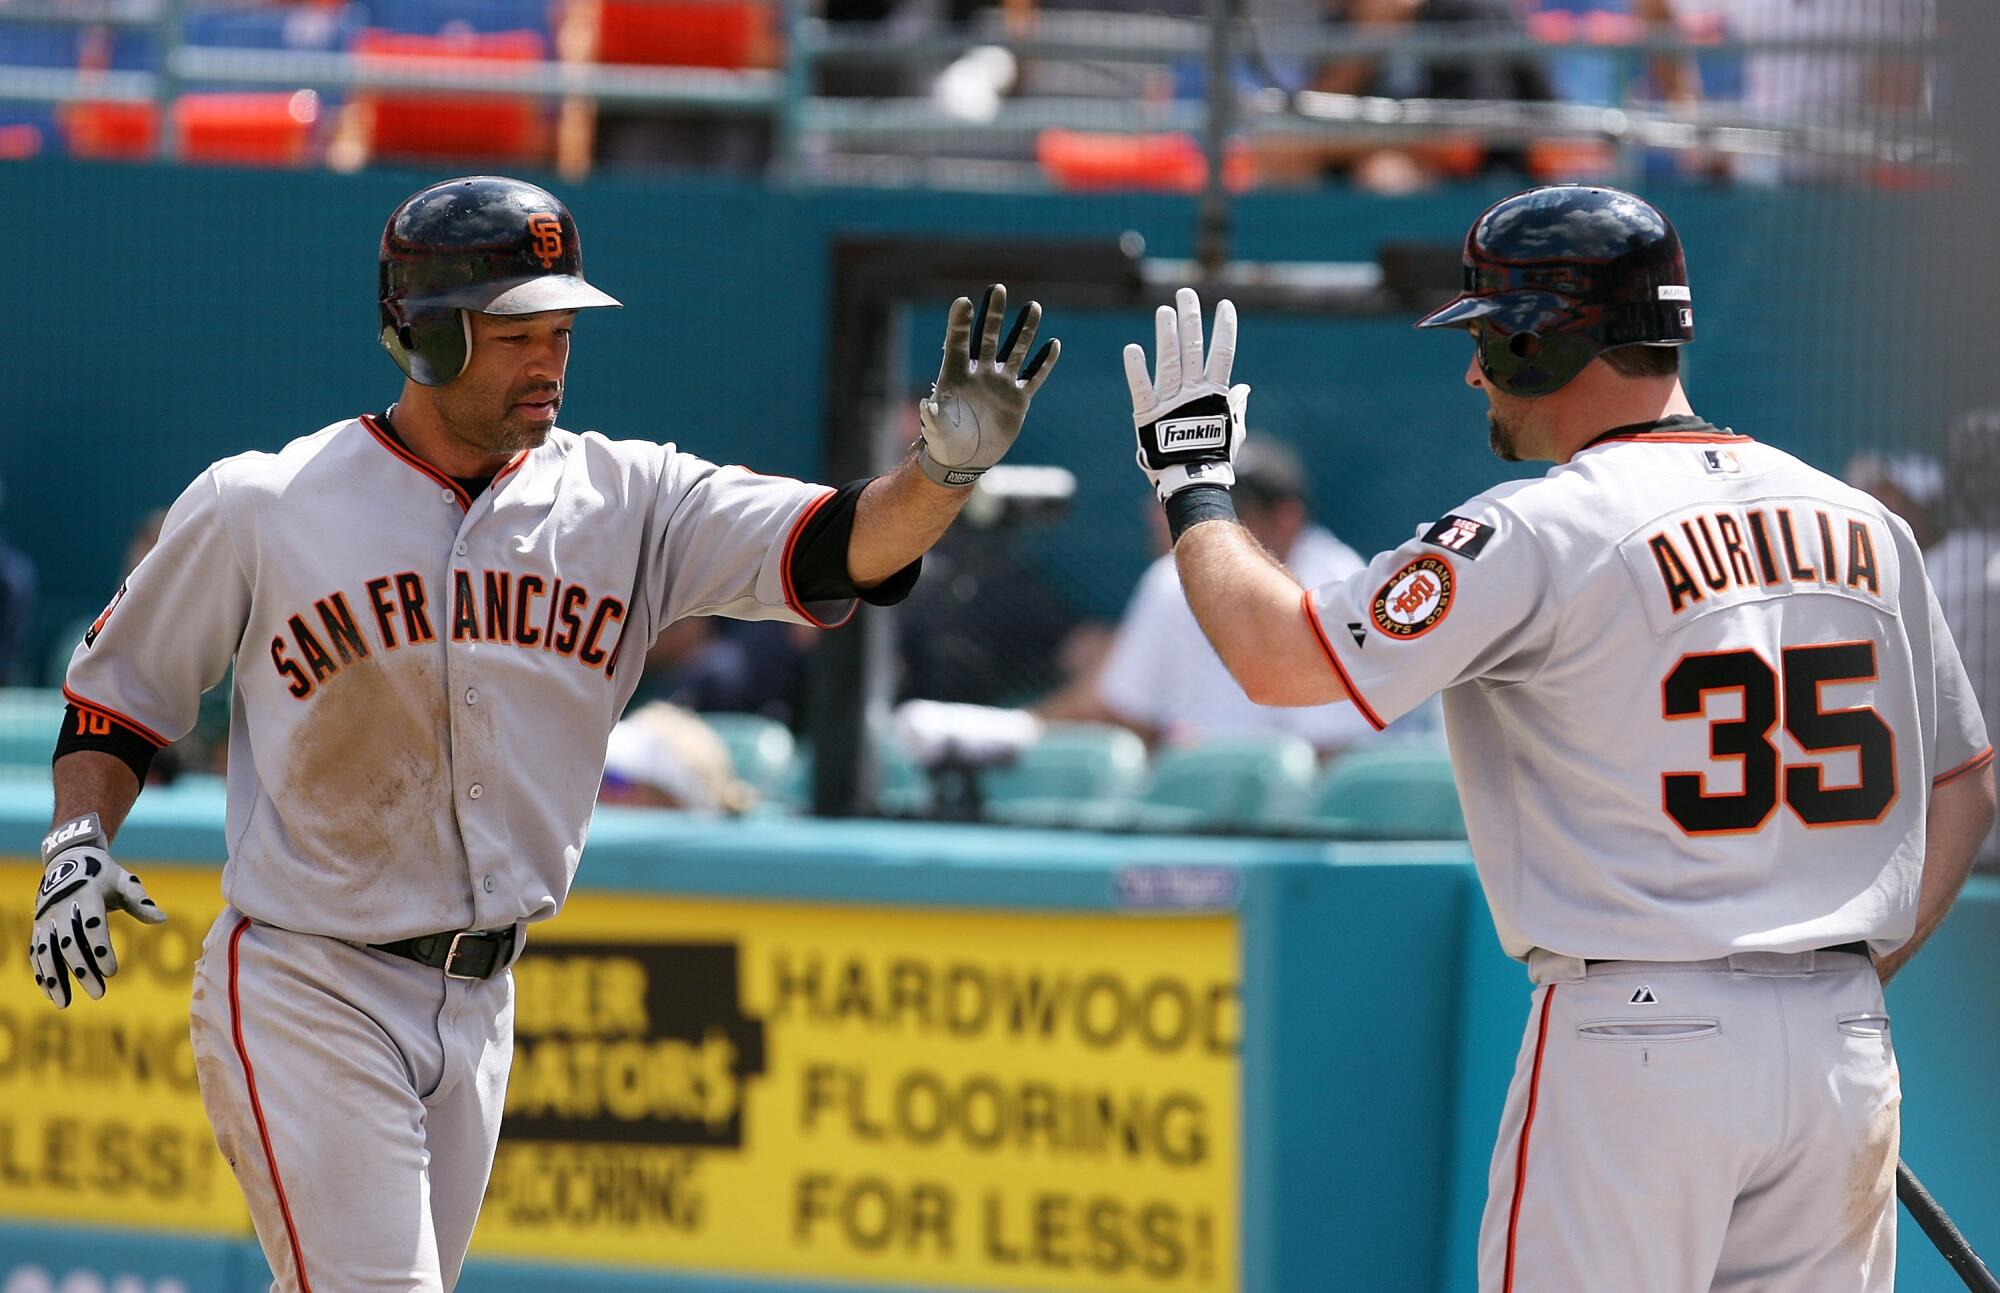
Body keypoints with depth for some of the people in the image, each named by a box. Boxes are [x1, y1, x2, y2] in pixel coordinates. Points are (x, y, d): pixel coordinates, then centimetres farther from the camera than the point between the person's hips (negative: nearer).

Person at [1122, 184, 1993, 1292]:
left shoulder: (1547, 535, -10)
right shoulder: (1863, 527, 10)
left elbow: (1281, 658, -12)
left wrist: (1191, 482, 4)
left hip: (1638, 1043, -6)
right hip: (1846, 1046, 6)